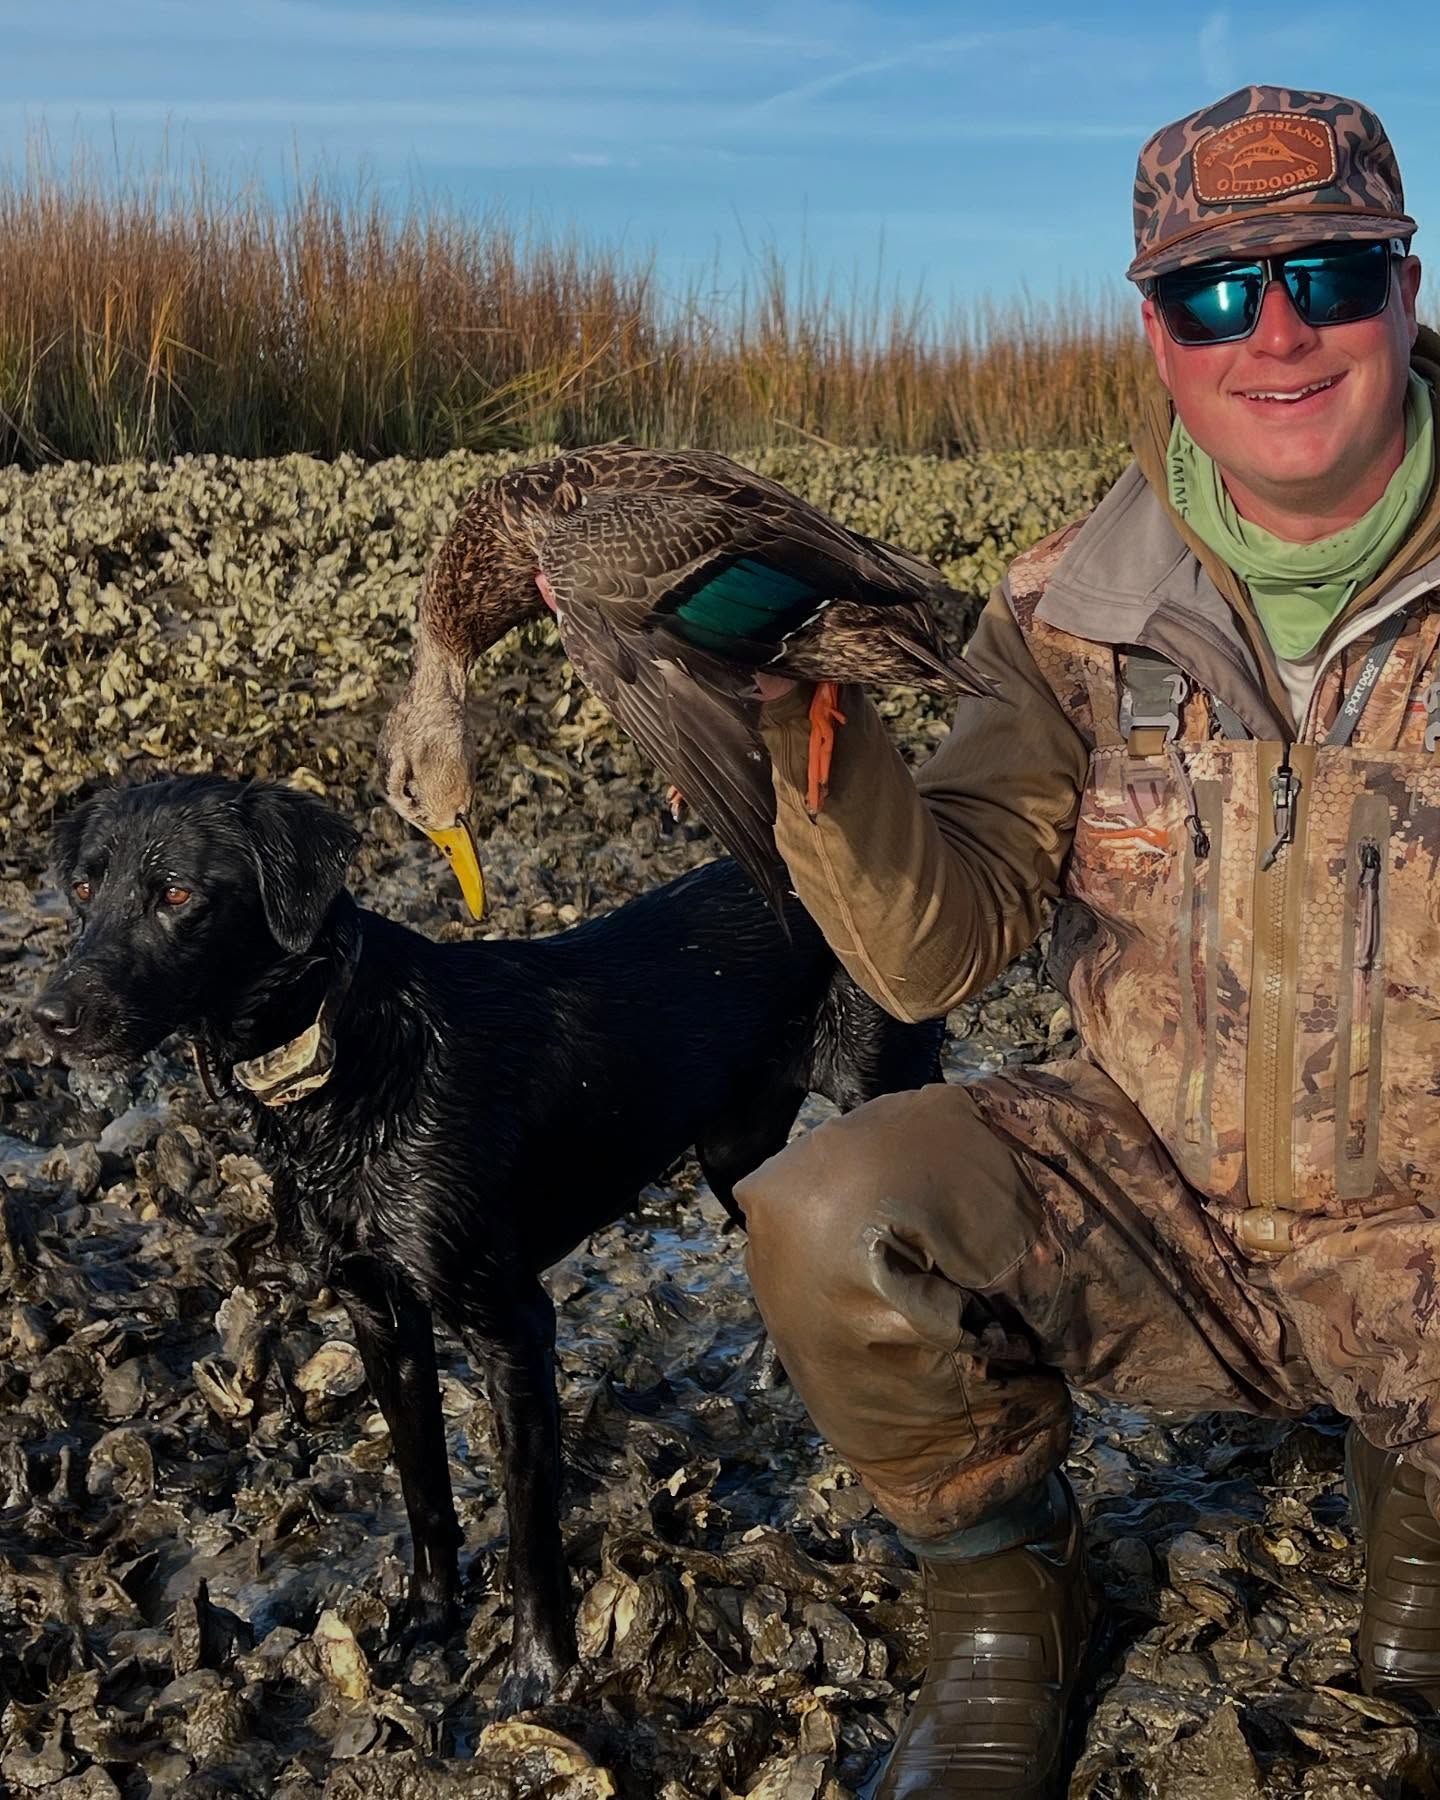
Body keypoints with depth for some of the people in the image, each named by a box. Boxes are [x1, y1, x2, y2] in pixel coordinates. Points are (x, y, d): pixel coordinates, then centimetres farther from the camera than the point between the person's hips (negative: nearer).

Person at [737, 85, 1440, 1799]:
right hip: (1150, 1187, 1)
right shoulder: (1076, 611, -4)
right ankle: (1002, 1600, 7)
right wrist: (807, 725, -27)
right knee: (827, 1220, -24)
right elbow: (933, 956, -11)